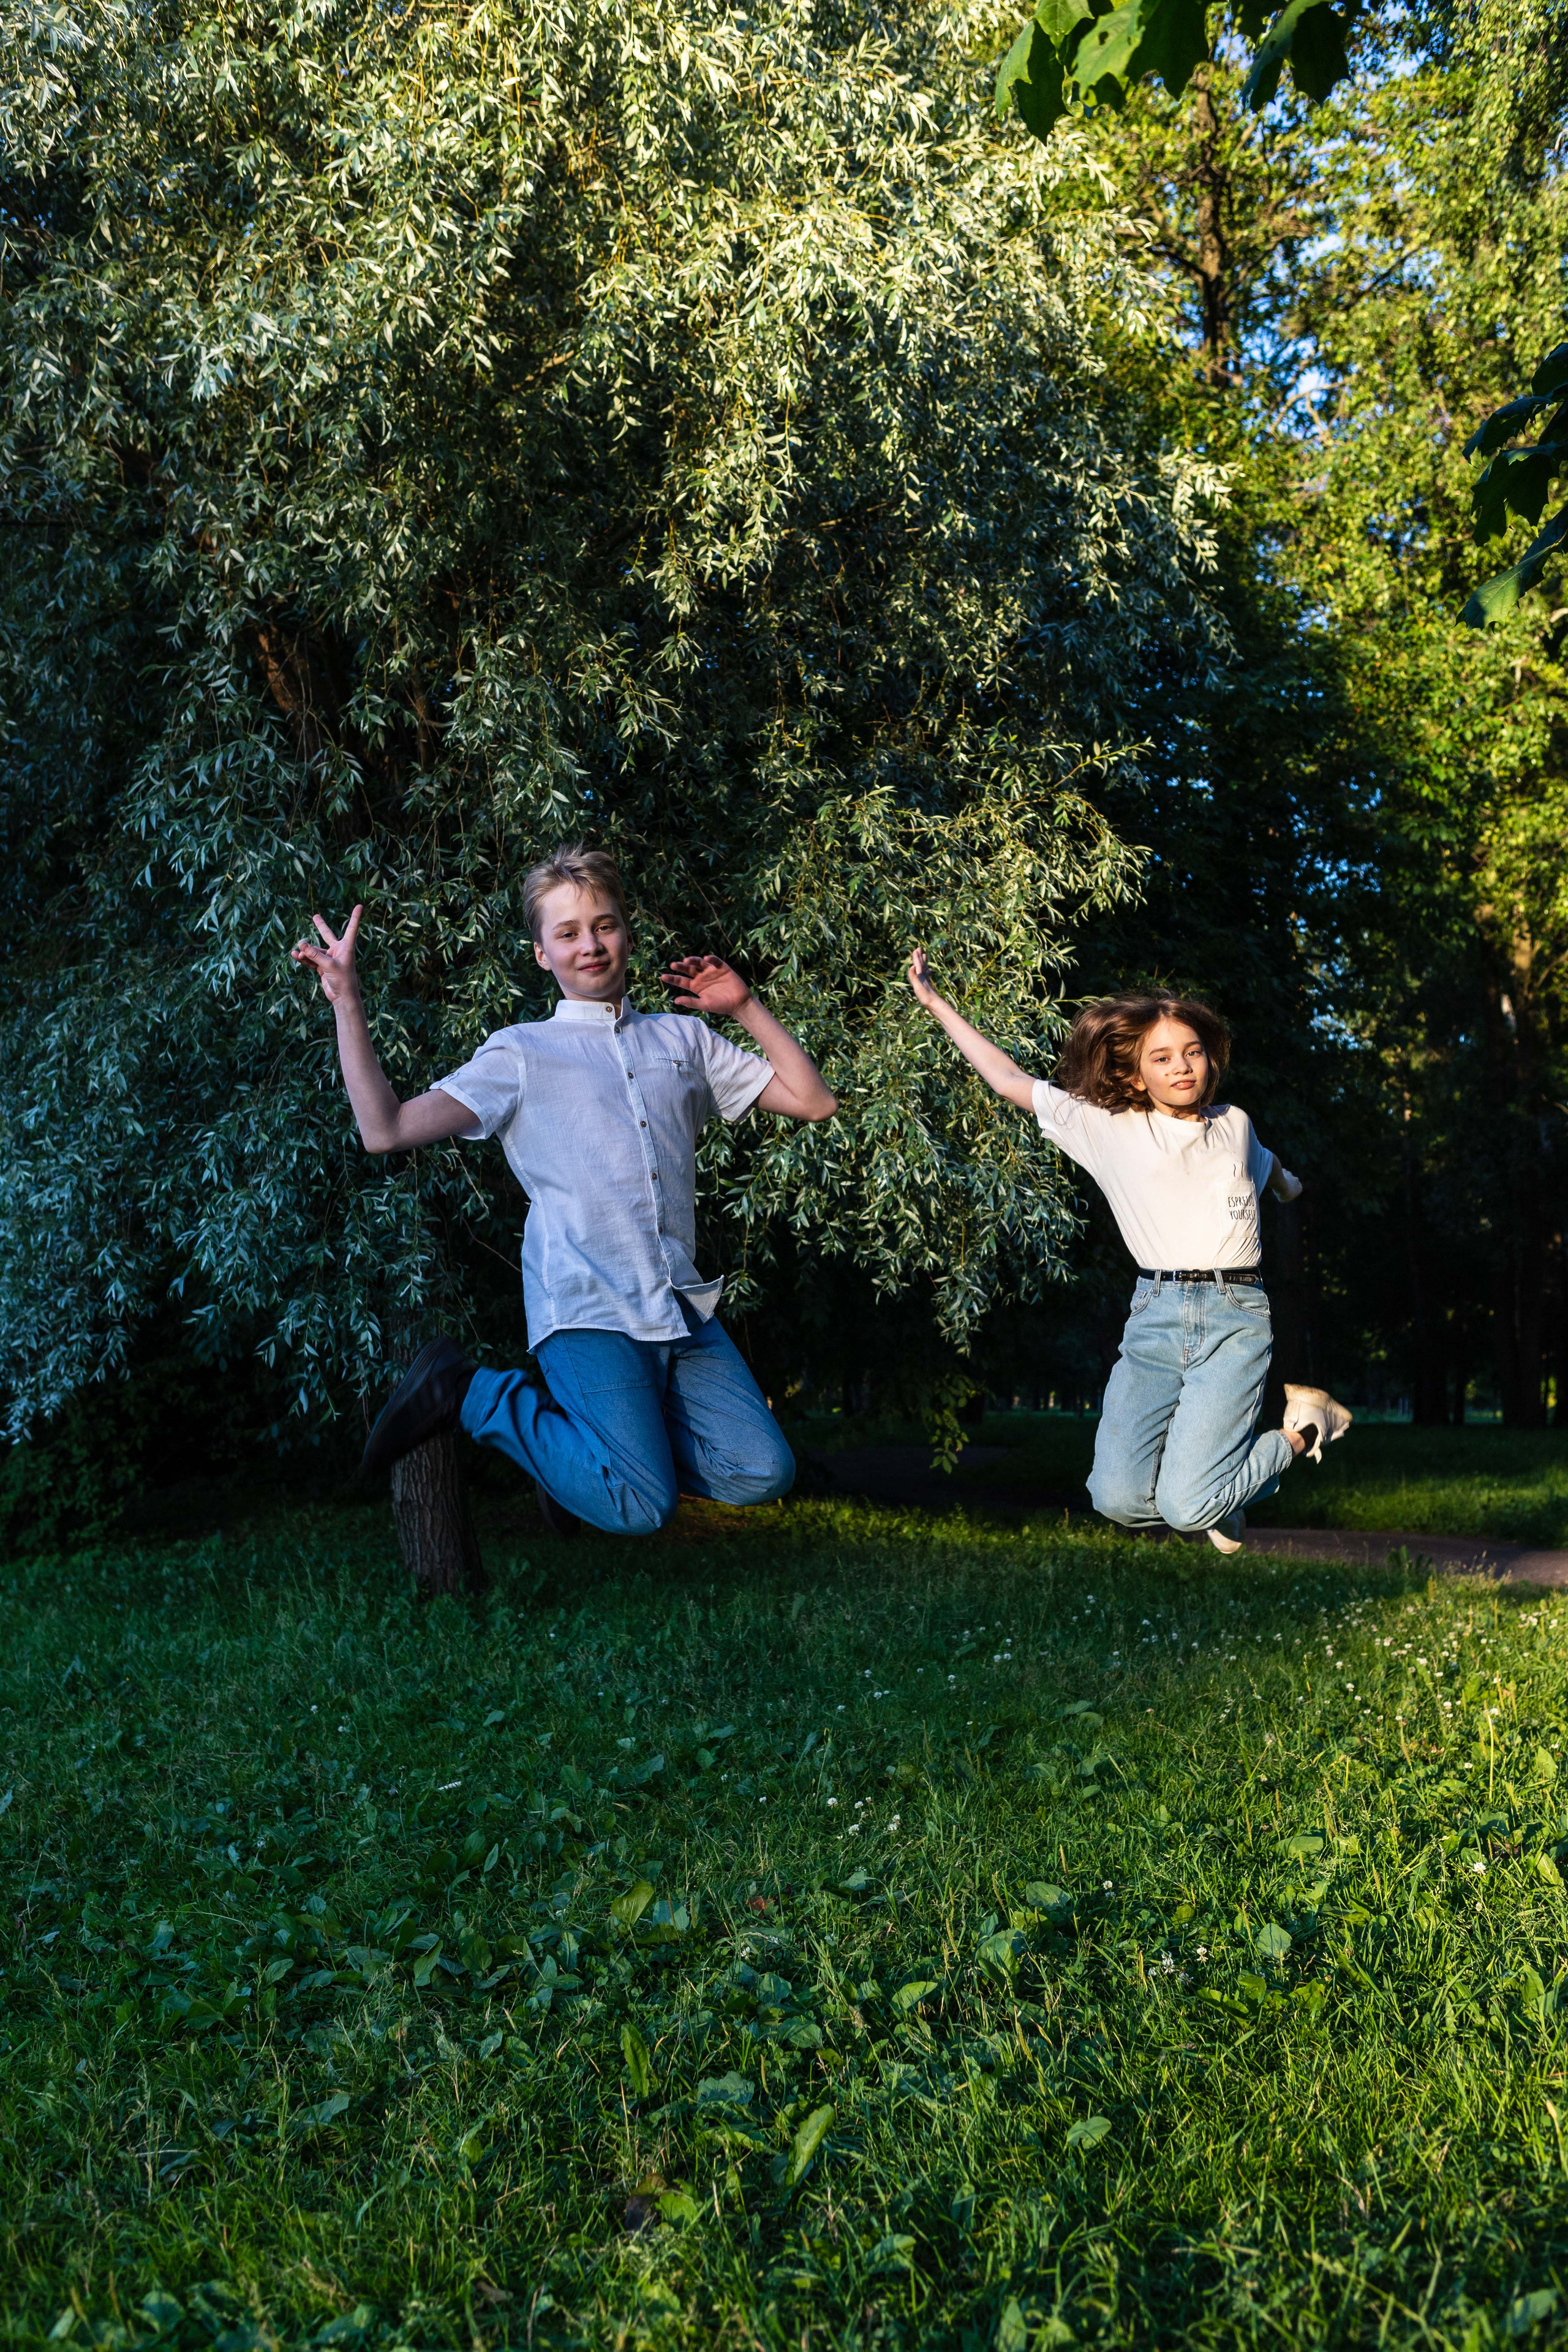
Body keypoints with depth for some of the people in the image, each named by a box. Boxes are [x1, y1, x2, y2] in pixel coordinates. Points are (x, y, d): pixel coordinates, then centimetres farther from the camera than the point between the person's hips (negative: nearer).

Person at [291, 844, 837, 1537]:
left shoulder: (684, 1038, 17)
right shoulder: (521, 1052, 8)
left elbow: (813, 1101, 15)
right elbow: (386, 1130, -2)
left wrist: (747, 1008, 11)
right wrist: (346, 1003, -5)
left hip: (683, 1307, 5)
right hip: (586, 1308, -4)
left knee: (761, 1474, -10)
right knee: (641, 1507, -18)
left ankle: (605, 1435, 15)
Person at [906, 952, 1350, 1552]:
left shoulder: (1234, 1125, 13)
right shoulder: (1108, 1129, 6)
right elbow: (1010, 1082, 5)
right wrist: (935, 1002, 7)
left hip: (1233, 1317, -1)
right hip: (1154, 1316, 1)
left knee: (1188, 1508, -16)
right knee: (1118, 1498, -14)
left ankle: (1302, 1428, 13)